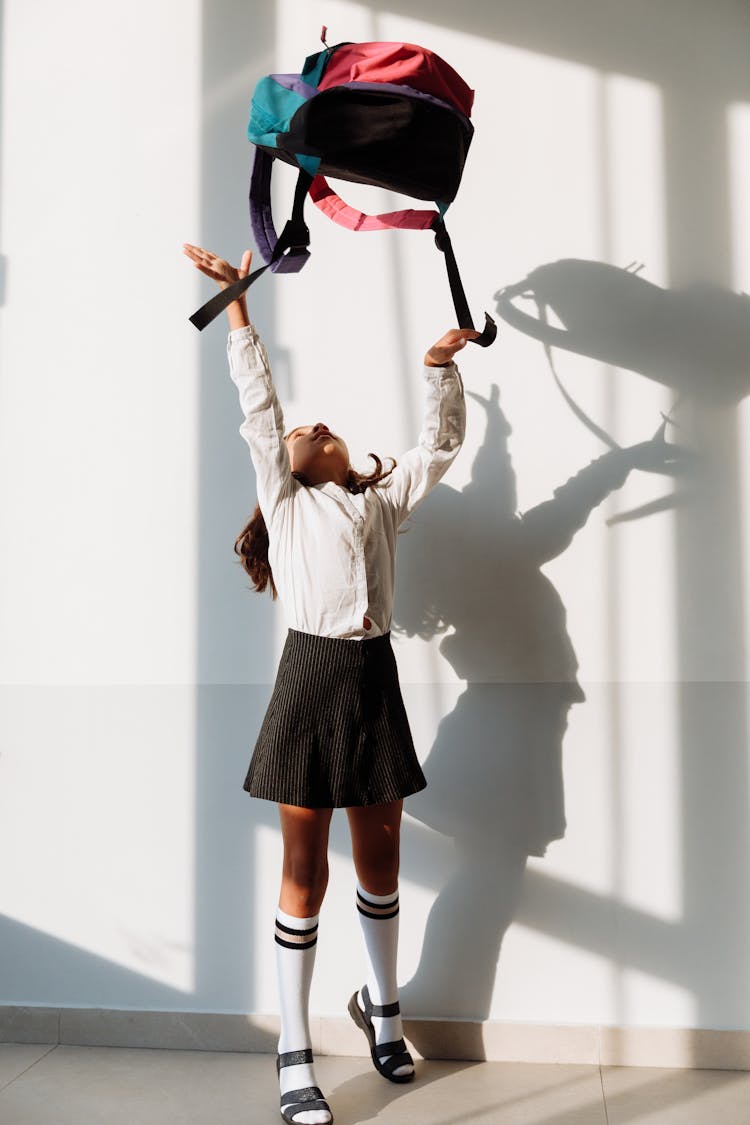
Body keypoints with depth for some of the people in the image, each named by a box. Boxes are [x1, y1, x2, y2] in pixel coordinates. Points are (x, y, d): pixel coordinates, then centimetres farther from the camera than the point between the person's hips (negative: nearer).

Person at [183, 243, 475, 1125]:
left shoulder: (382, 499, 19)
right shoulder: (285, 500, 10)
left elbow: (441, 444, 19)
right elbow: (259, 408, 5)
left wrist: (441, 364, 10)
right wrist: (236, 303, 2)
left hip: (374, 681, 4)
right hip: (310, 679, -3)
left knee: (379, 862, 15)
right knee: (304, 872, 2)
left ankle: (380, 1004, 38)